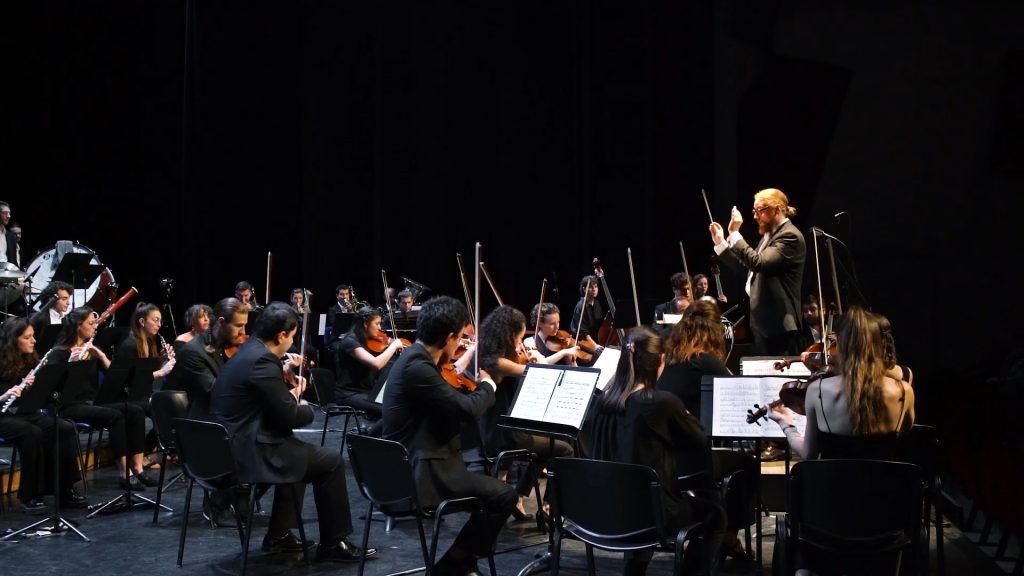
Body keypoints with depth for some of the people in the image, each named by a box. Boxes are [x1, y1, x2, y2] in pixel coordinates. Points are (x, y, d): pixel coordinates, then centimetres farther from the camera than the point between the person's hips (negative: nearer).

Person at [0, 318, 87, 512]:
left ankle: (65, 489, -12)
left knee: (66, 429, -19)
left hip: (28, 413, 6)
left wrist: (37, 383, -15)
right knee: (33, 434, -34)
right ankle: (30, 496, -21)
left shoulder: (30, 360, 7)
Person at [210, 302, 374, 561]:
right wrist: (305, 407, 3)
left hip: (234, 446, 10)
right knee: (330, 461, -1)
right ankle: (333, 543, 9)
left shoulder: (249, 351, 10)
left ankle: (279, 534, 30)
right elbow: (290, 417, -17)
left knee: (300, 452, 31)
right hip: (248, 453, -10)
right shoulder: (262, 361, -20)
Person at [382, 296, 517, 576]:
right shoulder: (417, 368, -23)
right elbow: (468, 409, -23)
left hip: (413, 463, 11)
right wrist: (488, 387, -4)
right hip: (420, 472, -11)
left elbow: (451, 404, 21)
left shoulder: (417, 359, 8)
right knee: (503, 495, -9)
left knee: (489, 483, 22)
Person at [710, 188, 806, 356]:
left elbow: (760, 263, -26)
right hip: (763, 323, 10)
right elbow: (747, 265, 22)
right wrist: (721, 243, 17)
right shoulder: (770, 234, 18)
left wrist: (735, 234, -20)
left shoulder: (790, 236, -13)